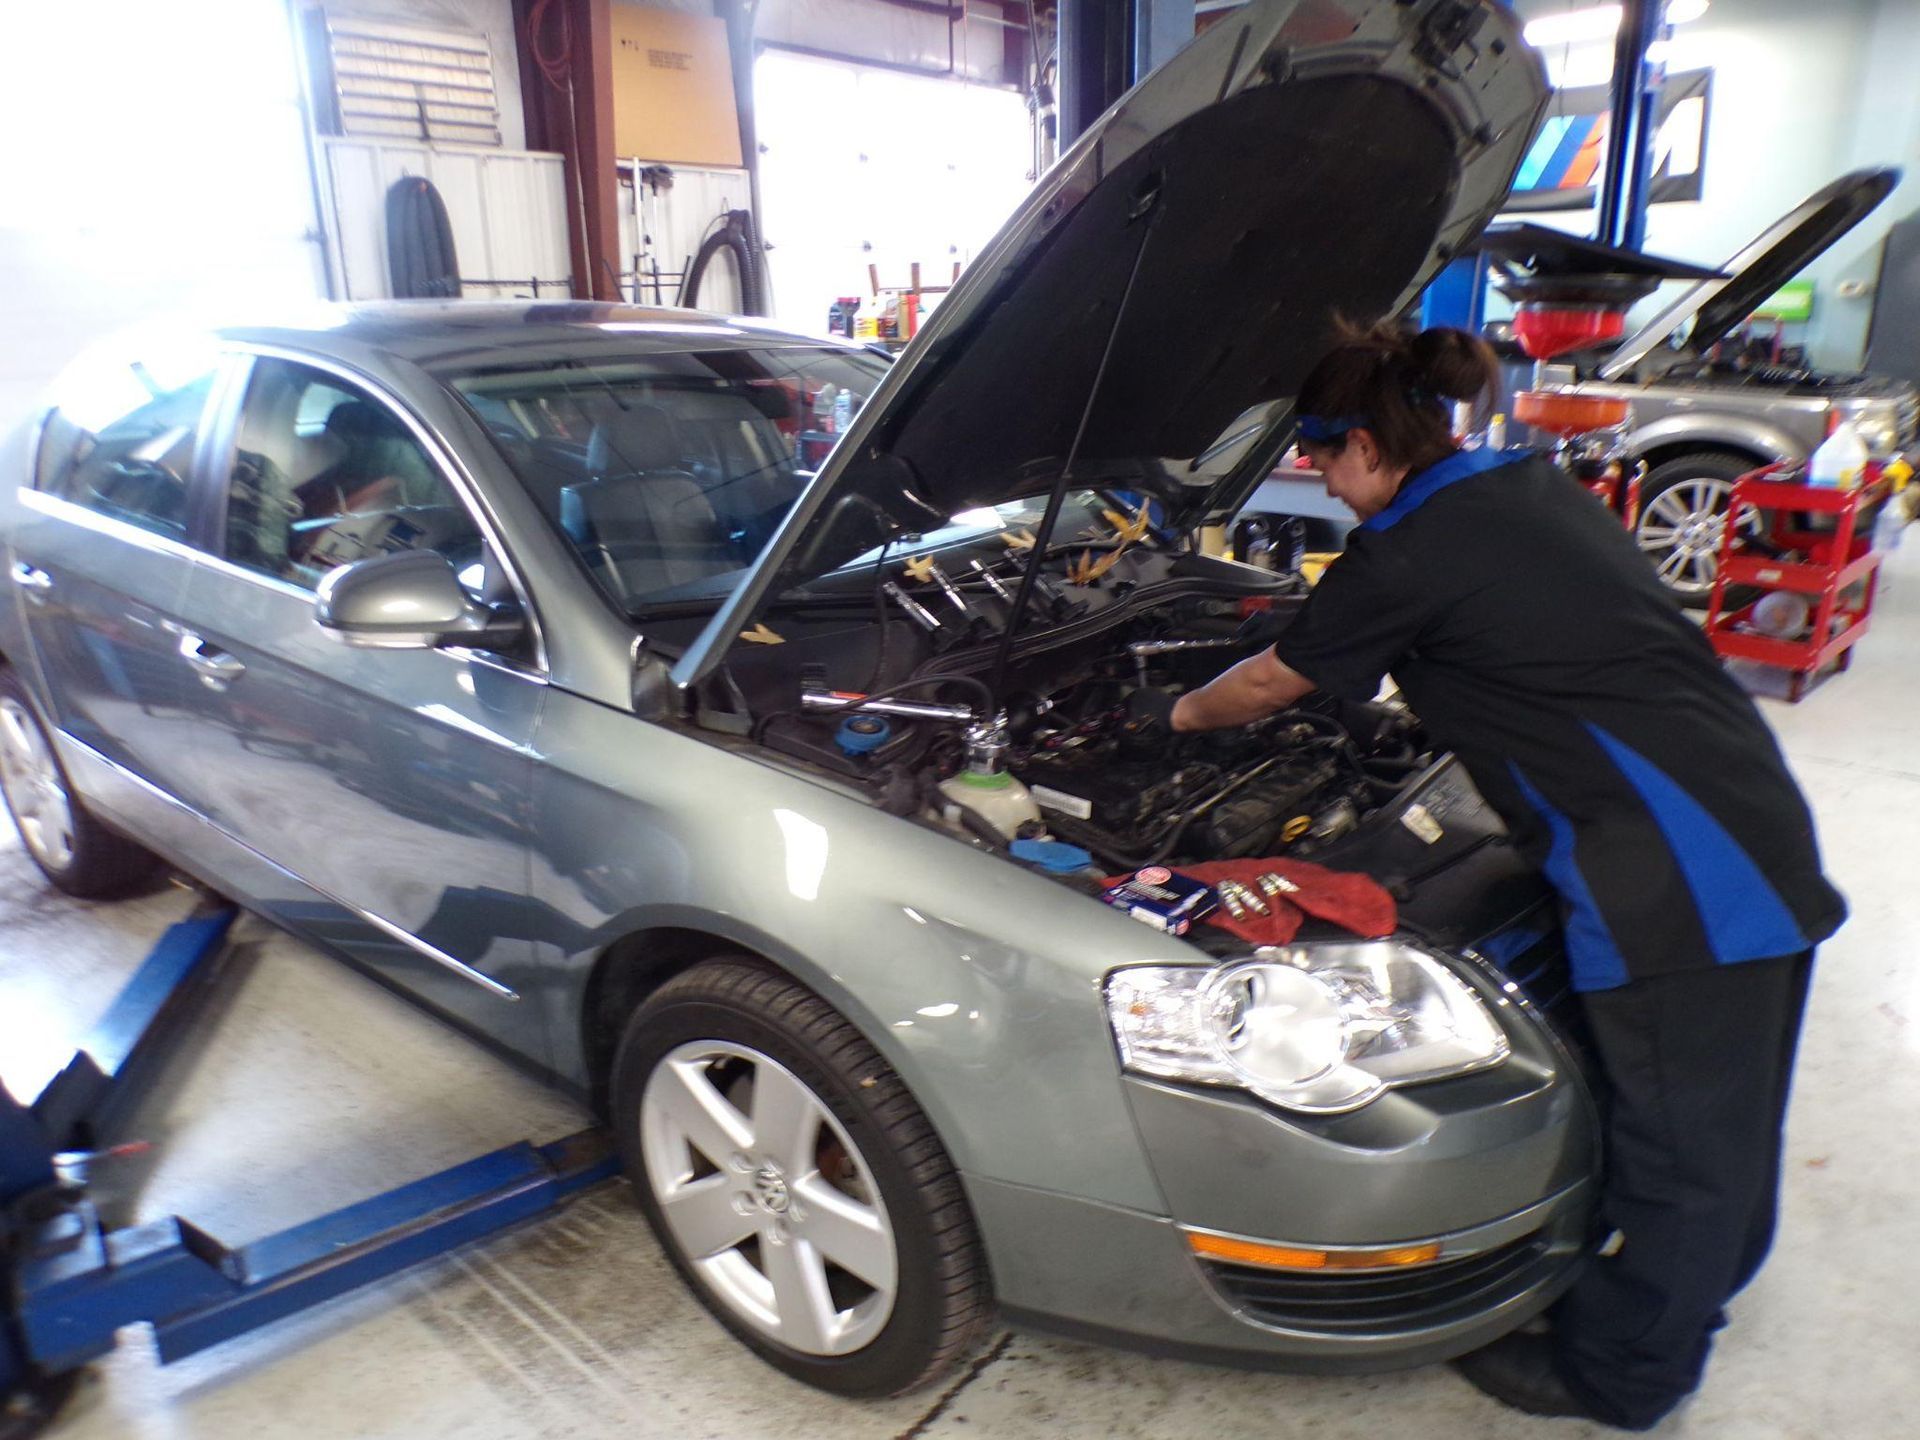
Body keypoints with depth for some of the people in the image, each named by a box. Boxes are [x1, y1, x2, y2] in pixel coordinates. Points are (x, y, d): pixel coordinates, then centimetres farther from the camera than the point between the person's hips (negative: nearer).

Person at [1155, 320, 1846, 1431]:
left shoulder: (1410, 554, -13)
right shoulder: (1535, 486, 13)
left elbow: (1273, 683, 3)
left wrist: (1185, 713, 21)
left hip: (1679, 880, -10)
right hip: (1759, 830, 10)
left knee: (1674, 1141, 8)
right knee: (1726, 1118, 25)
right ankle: (1697, 1287, 48)